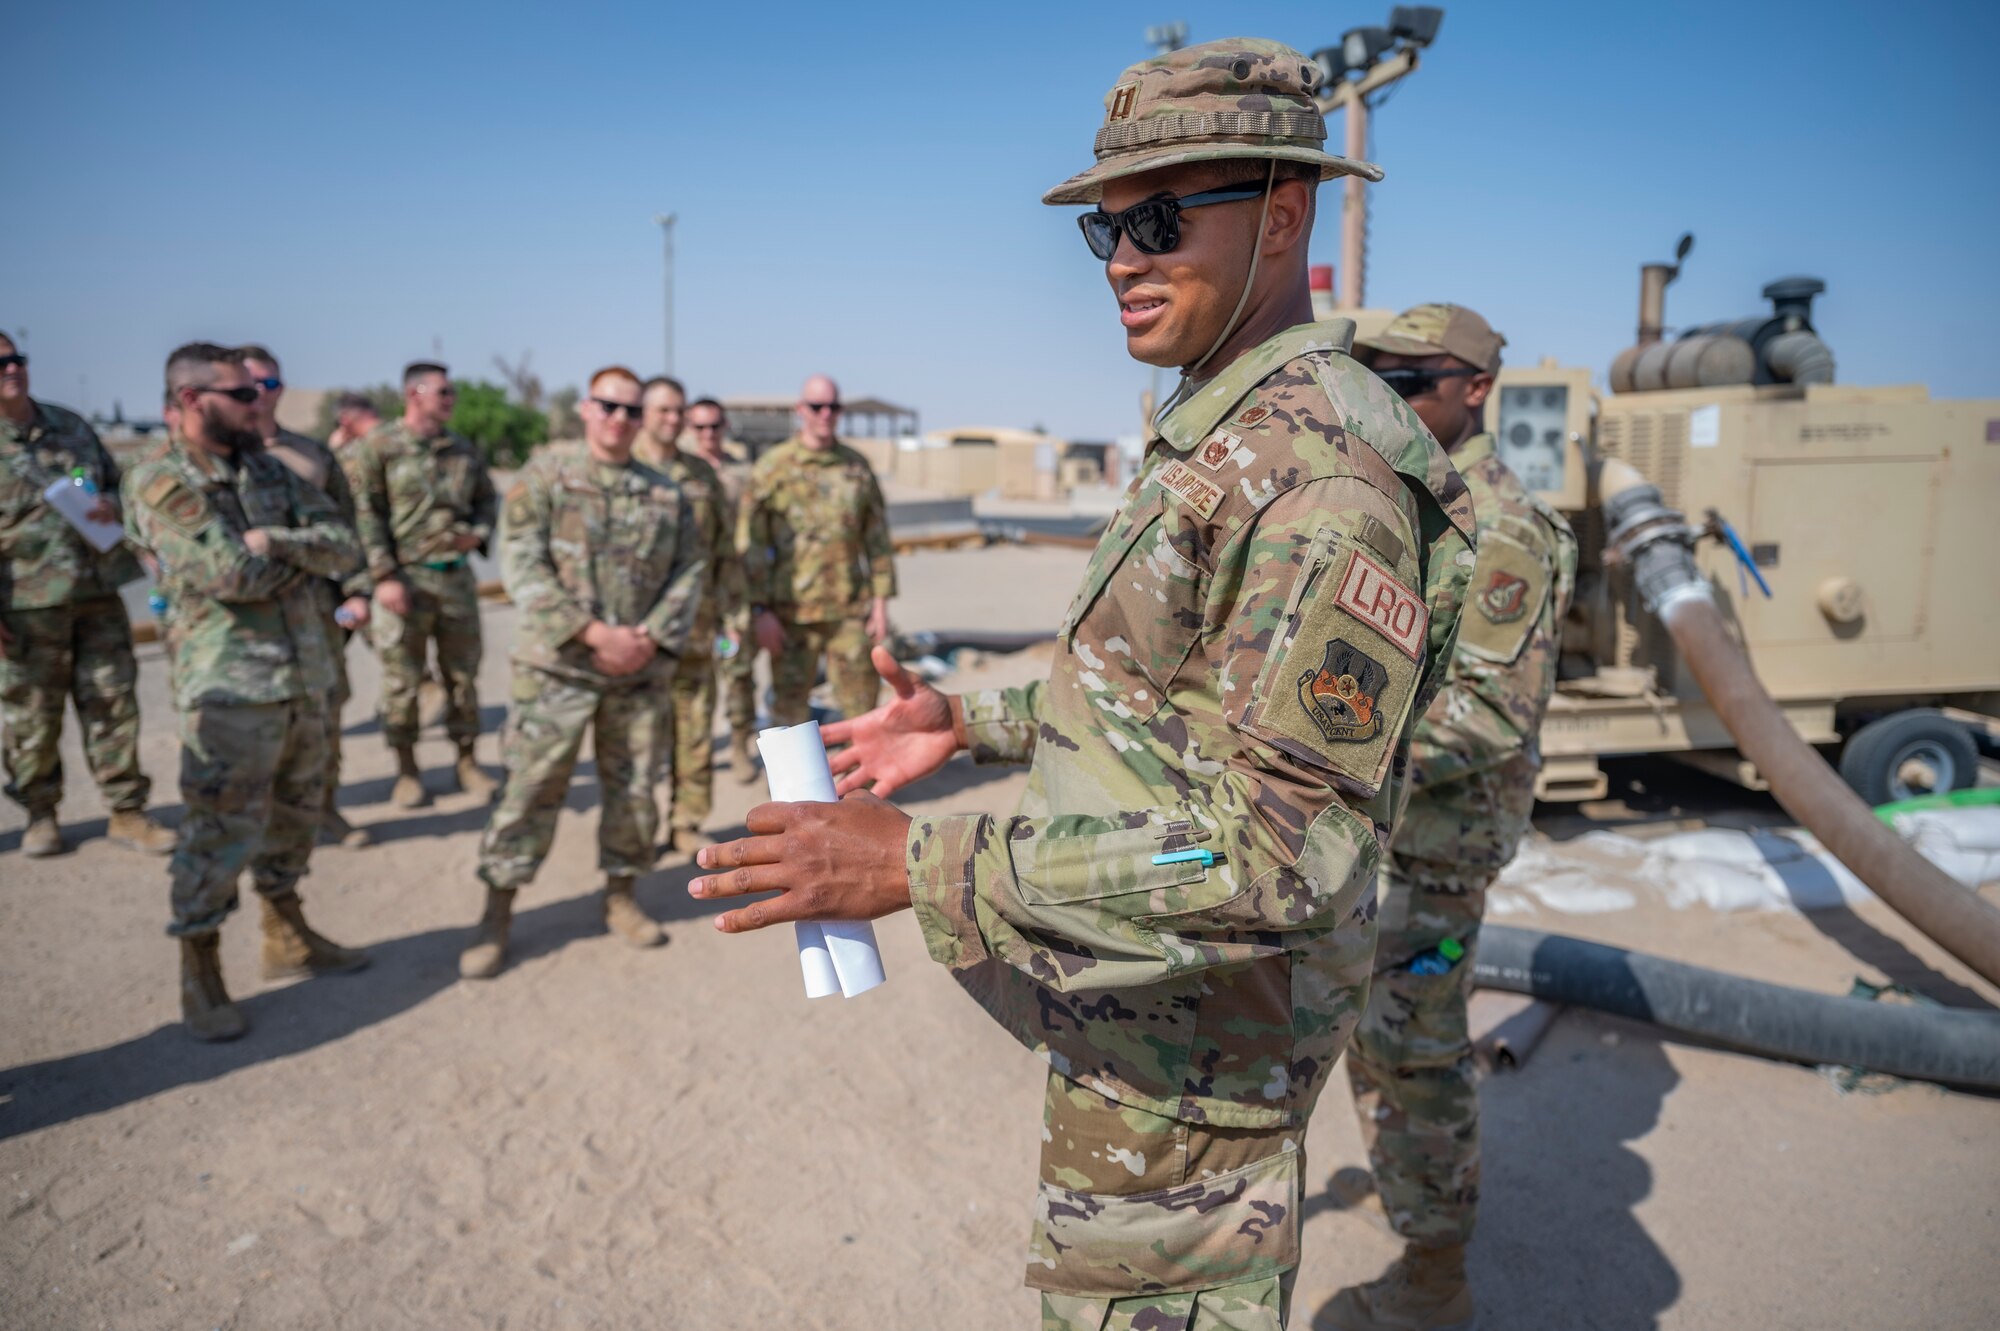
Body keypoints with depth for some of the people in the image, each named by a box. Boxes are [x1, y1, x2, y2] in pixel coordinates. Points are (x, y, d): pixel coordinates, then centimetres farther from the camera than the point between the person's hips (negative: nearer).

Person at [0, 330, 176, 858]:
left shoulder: (69, 426, 12)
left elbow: (117, 483, 22)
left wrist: (112, 505, -4)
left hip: (98, 594, 4)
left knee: (114, 705, 6)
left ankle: (127, 811, 14)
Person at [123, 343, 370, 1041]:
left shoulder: (270, 469, 12)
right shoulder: (160, 481, -9)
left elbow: (345, 546, 2)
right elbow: (232, 575, -20)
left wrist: (277, 541, -15)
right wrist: (304, 555, -3)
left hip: (306, 674, 7)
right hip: (230, 687, -7)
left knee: (293, 815, 18)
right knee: (220, 833, -2)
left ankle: (287, 937, 35)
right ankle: (200, 976, 14)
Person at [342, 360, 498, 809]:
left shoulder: (463, 451, 11)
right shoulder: (376, 448, -5)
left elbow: (488, 499, 21)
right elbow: (365, 515, -9)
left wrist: (479, 533, -1)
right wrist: (384, 577, -15)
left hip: (457, 576, 5)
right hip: (405, 579, -4)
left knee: (462, 674, 10)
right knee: (402, 679, 3)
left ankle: (467, 762, 22)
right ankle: (407, 771, 15)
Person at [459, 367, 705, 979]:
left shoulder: (666, 493, 9)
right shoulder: (544, 474, -2)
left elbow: (689, 570, 7)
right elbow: (523, 567, -10)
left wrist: (651, 636, -8)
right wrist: (594, 632, -16)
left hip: (641, 670, 4)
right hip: (557, 666, -3)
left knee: (633, 788, 11)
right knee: (531, 788, 0)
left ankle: (620, 897, 28)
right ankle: (497, 918, 12)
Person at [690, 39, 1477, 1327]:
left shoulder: (1321, 469, -26)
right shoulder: (1220, 439, 8)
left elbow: (1286, 851, -31)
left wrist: (924, 866, -32)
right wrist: (973, 721, 12)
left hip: (1188, 1035, -10)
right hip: (1147, 998, 10)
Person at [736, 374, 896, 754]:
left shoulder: (857, 467, 8)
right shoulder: (772, 468, -2)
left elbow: (877, 537, 11)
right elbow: (751, 543, -4)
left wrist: (881, 599, 4)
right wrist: (760, 611, -9)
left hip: (851, 610, 3)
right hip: (792, 613, -3)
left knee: (860, 703, 7)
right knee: (789, 707, 5)